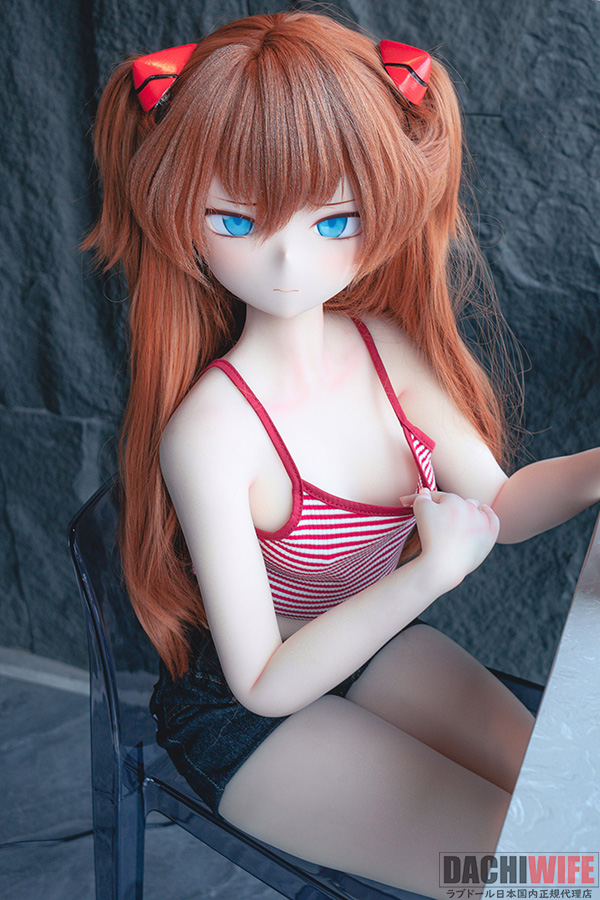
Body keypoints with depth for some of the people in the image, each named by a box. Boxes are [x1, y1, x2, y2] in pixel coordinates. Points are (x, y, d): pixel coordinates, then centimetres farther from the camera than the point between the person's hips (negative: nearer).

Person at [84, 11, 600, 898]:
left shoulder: (384, 345, -12)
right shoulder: (210, 430, -31)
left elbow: (495, 501, -4)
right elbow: (265, 683, -26)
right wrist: (431, 571, -35)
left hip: (370, 639, 6)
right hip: (249, 715, -6)